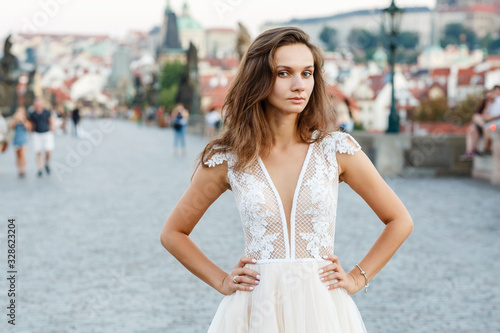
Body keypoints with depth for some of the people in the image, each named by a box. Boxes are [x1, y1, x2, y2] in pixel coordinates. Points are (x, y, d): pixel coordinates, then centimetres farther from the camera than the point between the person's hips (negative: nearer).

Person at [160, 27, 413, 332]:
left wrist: (357, 278, 1)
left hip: (322, 308, 0)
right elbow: (172, 233, 9)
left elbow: (400, 221, 7)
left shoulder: (336, 147, -4)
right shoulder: (227, 158, -4)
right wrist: (222, 281, 2)